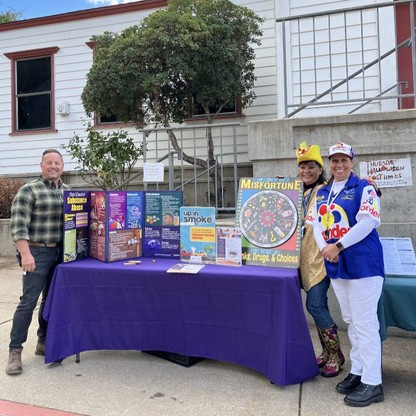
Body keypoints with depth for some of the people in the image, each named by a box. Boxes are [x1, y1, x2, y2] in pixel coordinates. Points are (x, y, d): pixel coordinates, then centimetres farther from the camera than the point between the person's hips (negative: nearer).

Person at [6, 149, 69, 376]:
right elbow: (18, 225, -13)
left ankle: (43, 342, 27)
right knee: (28, 301, -5)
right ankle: (15, 350, 7)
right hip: (38, 252, -6)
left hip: (61, 252, 6)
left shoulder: (68, 191, 12)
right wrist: (26, 254, -21)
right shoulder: (28, 190, -6)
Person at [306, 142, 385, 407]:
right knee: (351, 321, 16)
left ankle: (372, 383, 6)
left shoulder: (363, 188, -5)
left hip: (363, 264, -7)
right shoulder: (323, 193, 15)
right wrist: (324, 248, -7)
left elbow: (368, 222, -16)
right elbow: (316, 223, 11)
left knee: (365, 323, -4)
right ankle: (357, 372, 30)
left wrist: (337, 245, -16)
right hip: (336, 265, 7)